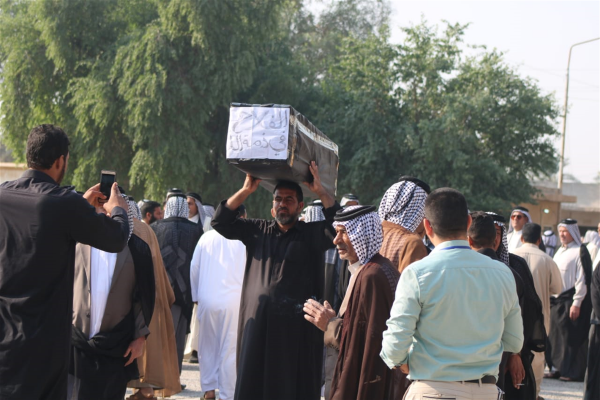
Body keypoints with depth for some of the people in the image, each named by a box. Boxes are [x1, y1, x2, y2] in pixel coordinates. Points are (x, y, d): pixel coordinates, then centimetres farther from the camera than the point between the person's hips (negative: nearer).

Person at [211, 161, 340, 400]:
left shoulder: (312, 234, 7)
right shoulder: (257, 231, 15)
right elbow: (221, 222, 10)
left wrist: (320, 192, -13)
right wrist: (246, 190, 1)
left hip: (298, 329, -3)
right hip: (257, 325, 3)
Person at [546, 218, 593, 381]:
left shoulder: (580, 251, -9)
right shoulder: (560, 251, 16)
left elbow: (583, 279, -13)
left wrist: (577, 303, -17)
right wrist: (550, 298, 12)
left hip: (571, 300, -7)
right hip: (556, 299, 8)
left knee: (572, 336, -4)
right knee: (555, 334, 7)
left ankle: (573, 371, 2)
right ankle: (556, 368, 14)